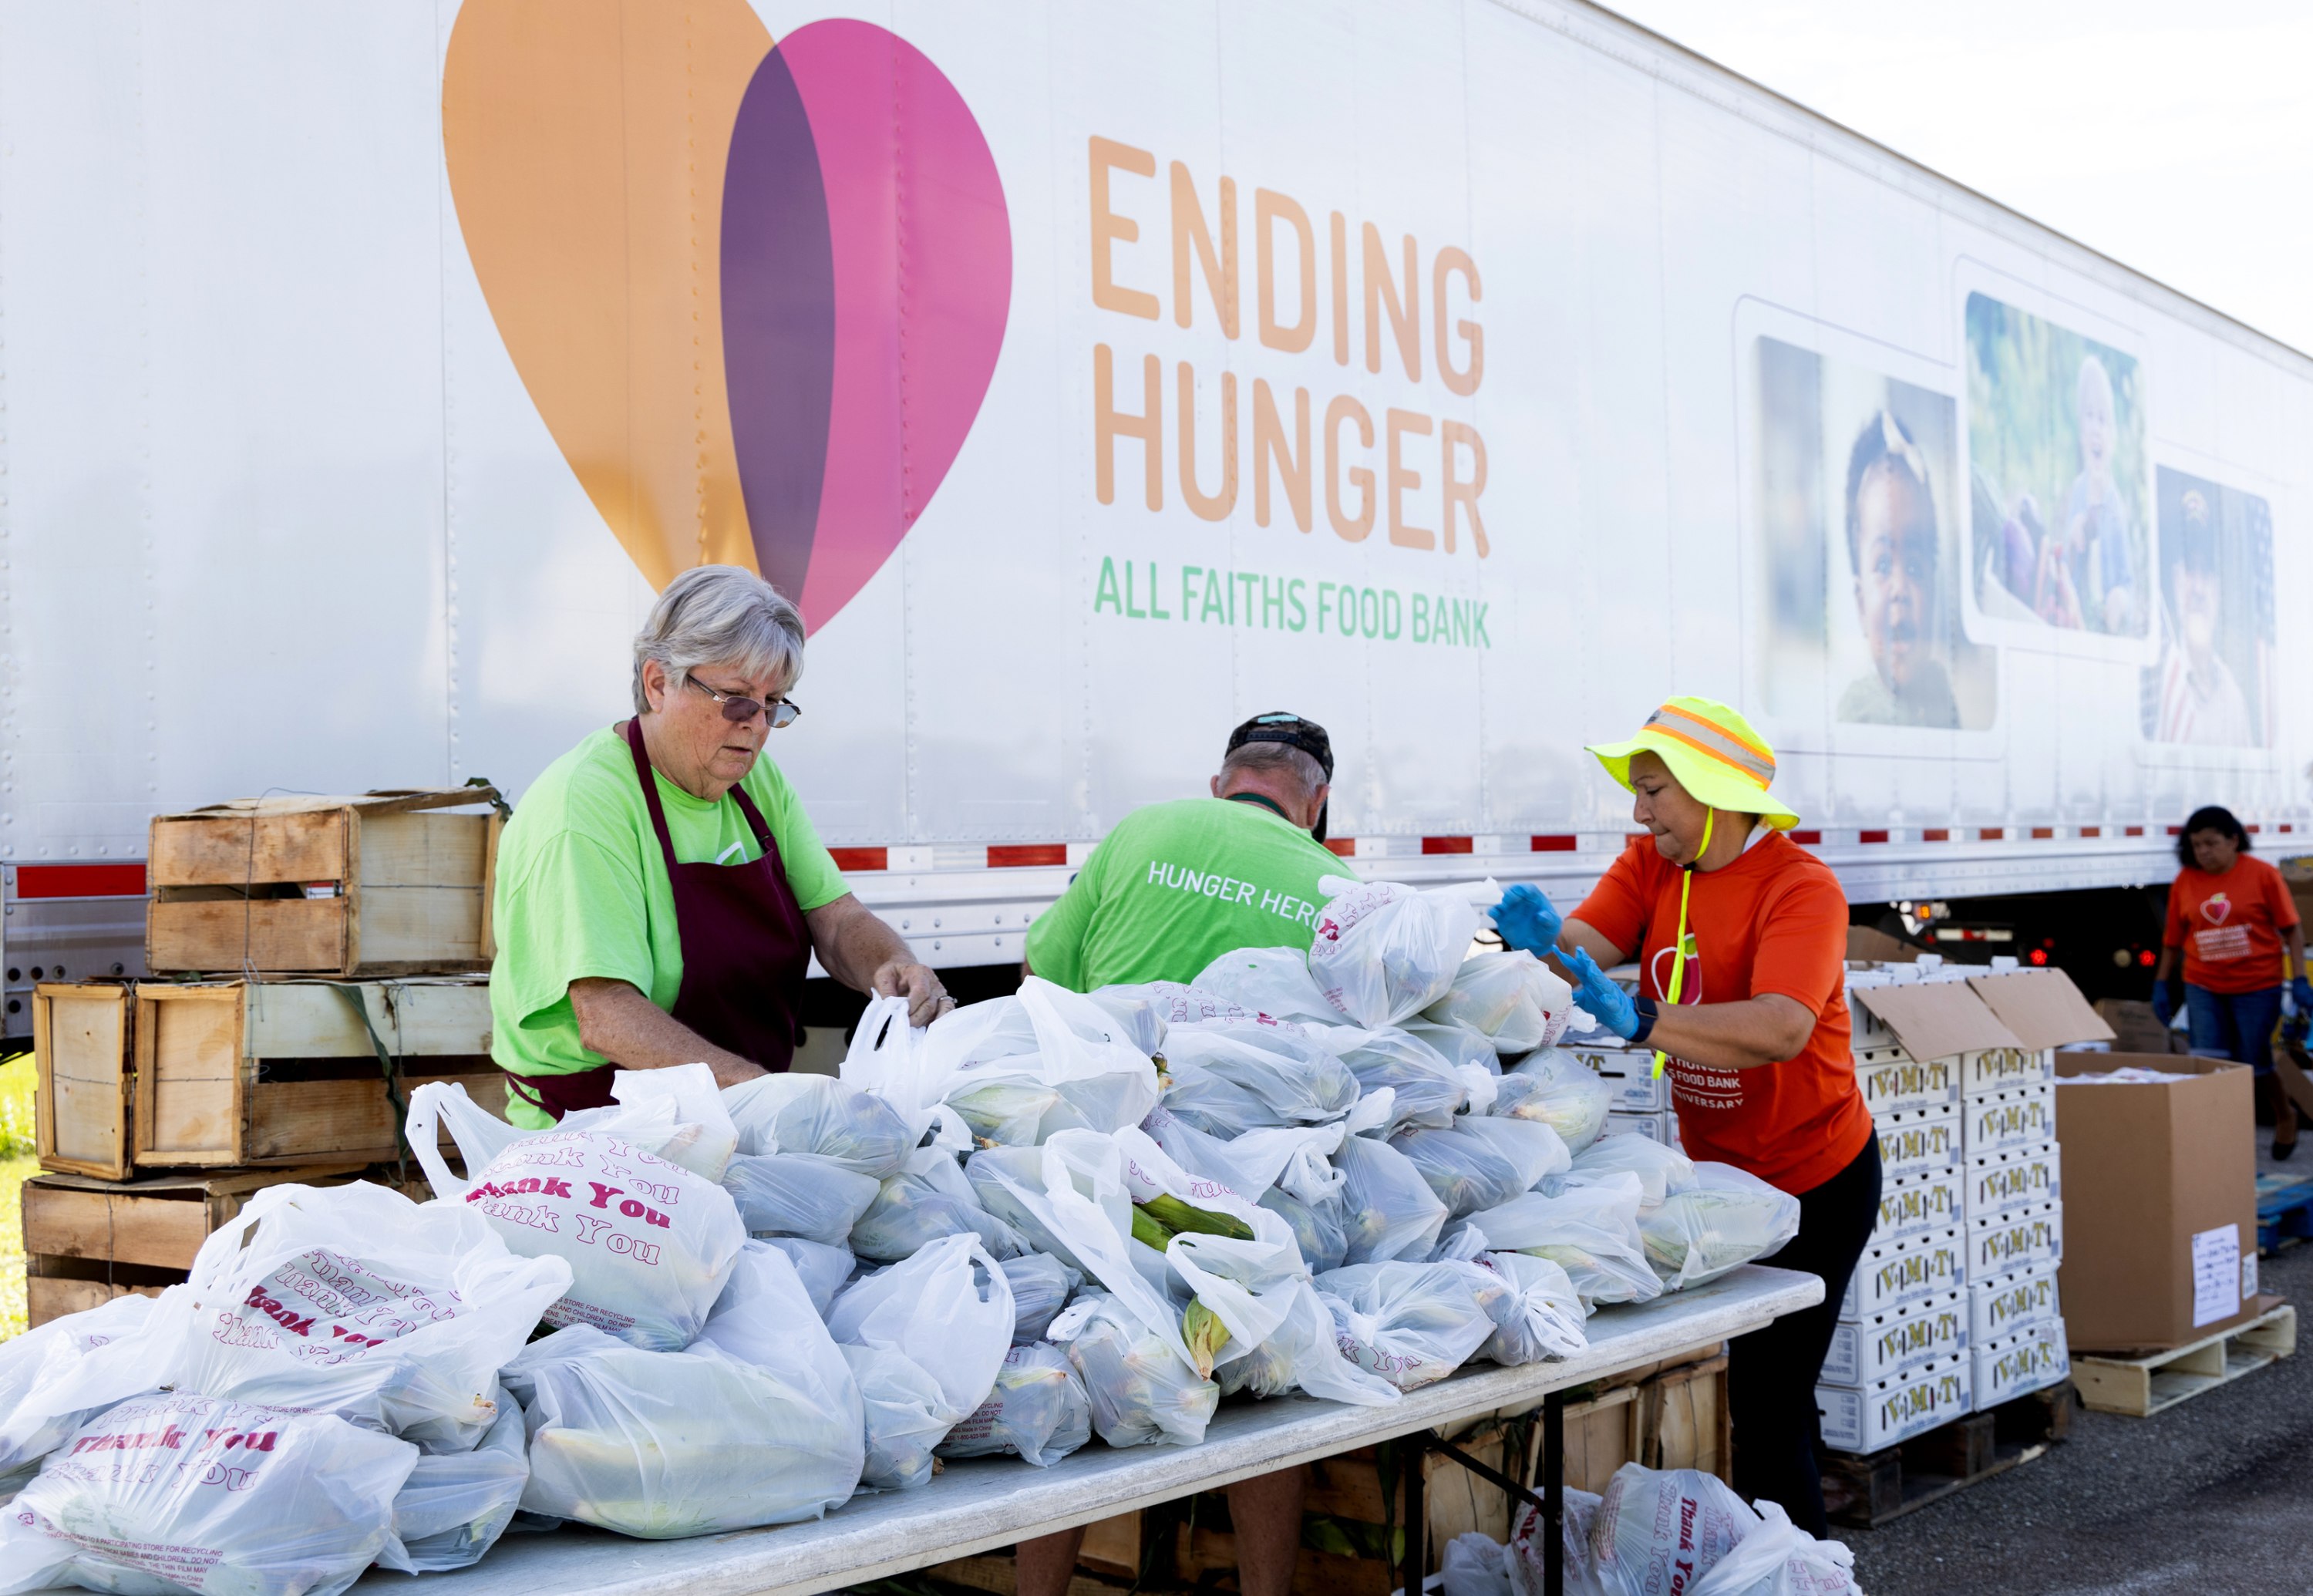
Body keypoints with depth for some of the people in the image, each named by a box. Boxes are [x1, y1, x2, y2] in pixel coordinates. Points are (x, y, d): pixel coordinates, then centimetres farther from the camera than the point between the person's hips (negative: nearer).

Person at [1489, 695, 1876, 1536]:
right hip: (1712, 1167, 7)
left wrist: (1639, 1018, -49)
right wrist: (1542, 937, -38)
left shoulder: (1801, 888, -22)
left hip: (1814, 1176, -7)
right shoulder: (1650, 864, 0)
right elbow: (1586, 947, -15)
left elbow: (1780, 1029, -37)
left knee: (1767, 1407, -5)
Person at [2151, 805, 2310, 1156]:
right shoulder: (2184, 882, 0)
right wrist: (2161, 985, 6)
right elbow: (2173, 939, 8)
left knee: (2255, 1063, 7)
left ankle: (2285, 1116, 35)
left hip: (2257, 985, -2)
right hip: (2203, 987, 2)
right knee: (2208, 1065, -3)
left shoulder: (2262, 875, -8)